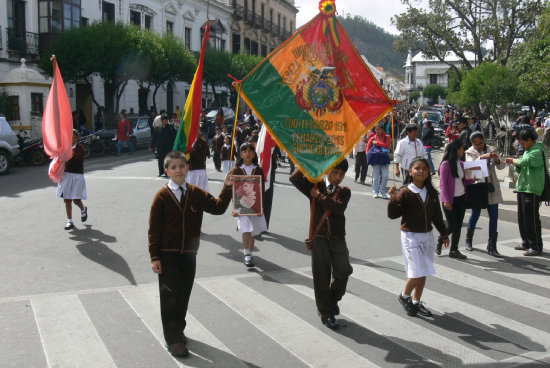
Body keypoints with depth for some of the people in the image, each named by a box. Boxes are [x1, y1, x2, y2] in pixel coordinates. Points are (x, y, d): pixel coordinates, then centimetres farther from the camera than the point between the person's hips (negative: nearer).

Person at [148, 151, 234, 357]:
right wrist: (154, 257, -11)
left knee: (184, 293, 14)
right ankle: (173, 339, 8)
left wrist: (227, 188, -11)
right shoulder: (162, 196, -8)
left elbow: (218, 208, 1)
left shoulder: (196, 194, 2)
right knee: (170, 295, -1)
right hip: (168, 255, -4)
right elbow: (154, 229, -8)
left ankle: (179, 329, 34)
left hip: (189, 254, 4)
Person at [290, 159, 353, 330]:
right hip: (319, 237, -1)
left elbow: (340, 208, -15)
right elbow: (294, 178, -10)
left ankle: (333, 299, 19)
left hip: (338, 238, 1)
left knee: (343, 271, -12)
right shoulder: (315, 186, 3)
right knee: (322, 276, 2)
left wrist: (320, 196, -14)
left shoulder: (344, 191, 6)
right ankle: (326, 313, 17)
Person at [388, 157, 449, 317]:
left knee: (423, 273, 11)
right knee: (417, 272, -9)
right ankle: (404, 296, 16)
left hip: (427, 236, 6)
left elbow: (437, 216, 14)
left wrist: (443, 234, 17)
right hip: (410, 236, -6)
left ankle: (416, 302, 26)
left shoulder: (431, 193, 5)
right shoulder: (405, 192, -11)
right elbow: (393, 214, -14)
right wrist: (393, 198, -27)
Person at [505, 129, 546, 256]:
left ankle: (536, 247, 2)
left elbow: (524, 162, -28)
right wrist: (516, 165, -2)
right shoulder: (527, 151, 18)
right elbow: (521, 169, 20)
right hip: (522, 188, 9)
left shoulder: (537, 151, -13)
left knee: (532, 219, -5)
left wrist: (513, 160, -10)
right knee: (522, 218, 14)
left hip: (532, 190, -9)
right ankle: (526, 243, 26)